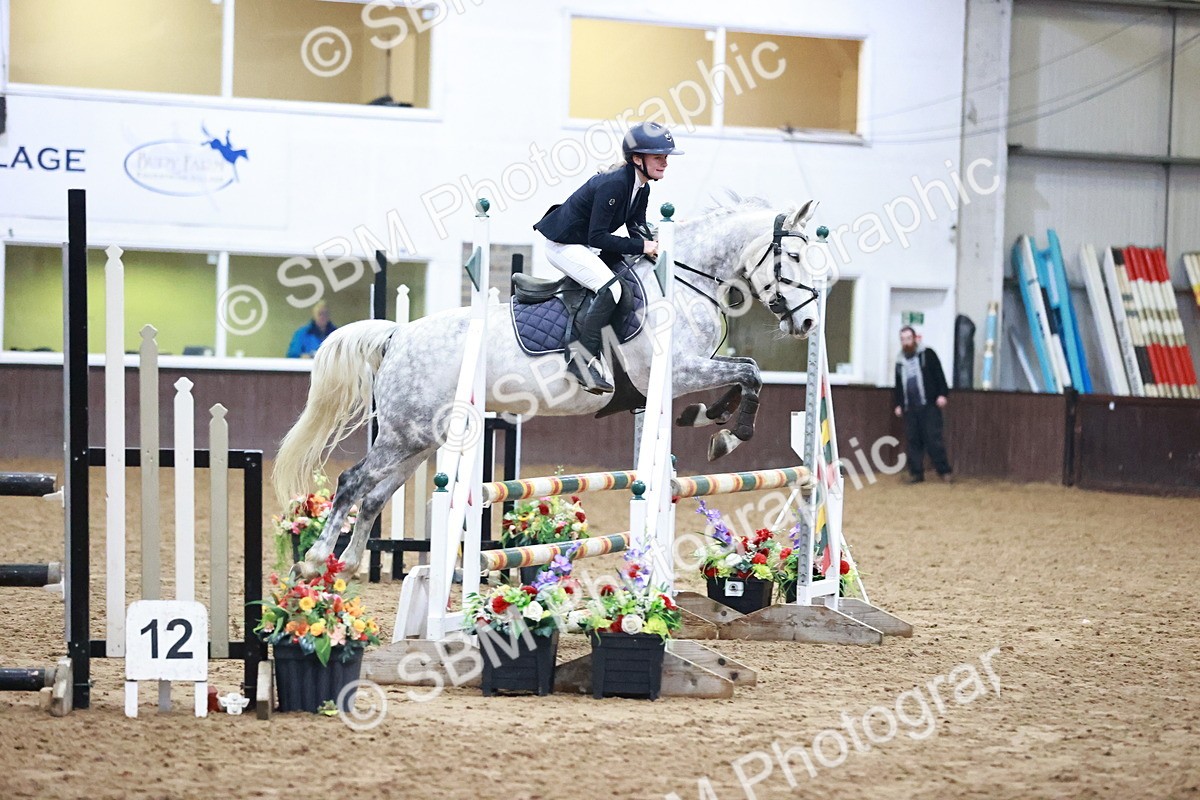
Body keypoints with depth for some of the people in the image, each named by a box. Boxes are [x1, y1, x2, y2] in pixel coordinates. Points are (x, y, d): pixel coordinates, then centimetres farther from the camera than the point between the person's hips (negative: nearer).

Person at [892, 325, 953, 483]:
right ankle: (916, 472, 7)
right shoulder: (900, 362, 18)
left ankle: (944, 471, -4)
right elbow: (897, 386, 24)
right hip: (909, 408, 5)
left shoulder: (927, 354, 3)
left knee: (933, 439, -9)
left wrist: (942, 394, -11)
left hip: (929, 406, -5)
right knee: (913, 441, 2)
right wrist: (898, 404, 15)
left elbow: (939, 374, -2)